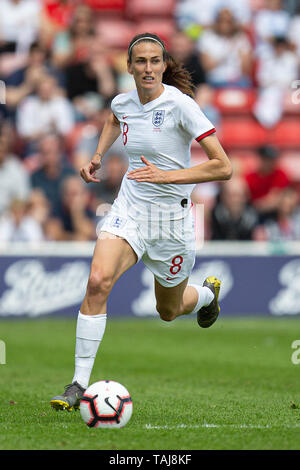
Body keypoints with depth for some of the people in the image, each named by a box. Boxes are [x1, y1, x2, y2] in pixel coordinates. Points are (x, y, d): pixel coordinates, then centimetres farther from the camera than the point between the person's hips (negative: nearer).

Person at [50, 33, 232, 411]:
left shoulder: (179, 105, -18)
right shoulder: (123, 102, -1)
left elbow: (223, 167, -21)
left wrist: (166, 175, -26)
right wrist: (97, 156, 13)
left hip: (171, 217, -3)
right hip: (129, 209, 3)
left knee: (168, 311, 16)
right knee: (98, 281, -24)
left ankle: (208, 292, 54)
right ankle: (79, 384, -20)